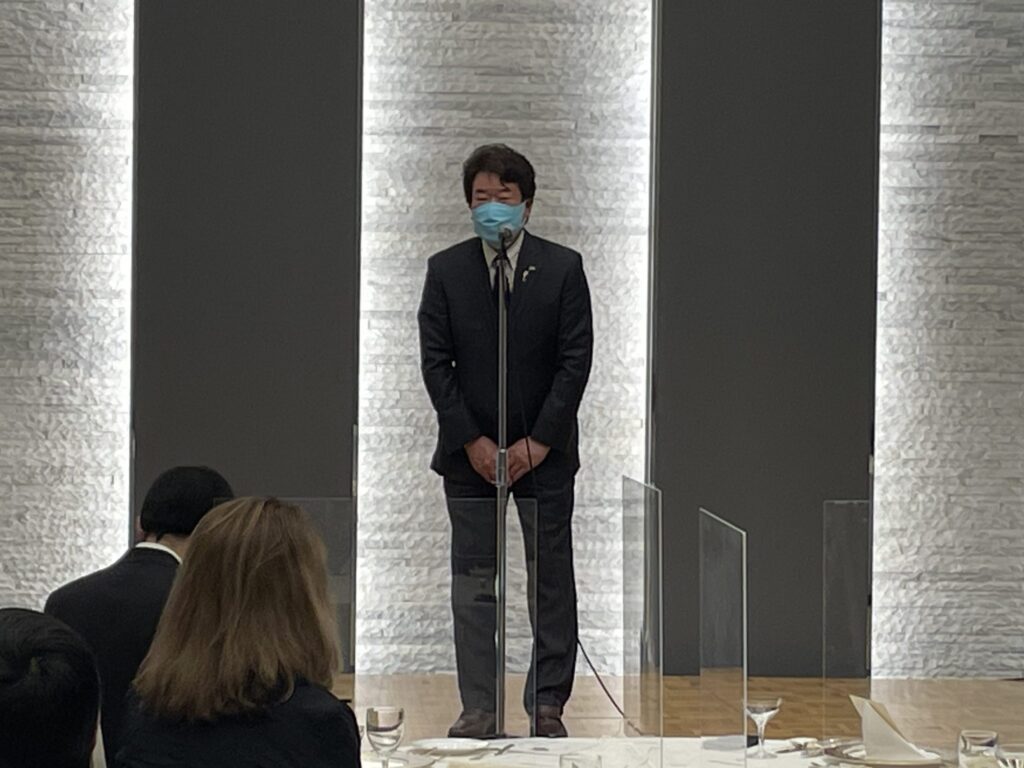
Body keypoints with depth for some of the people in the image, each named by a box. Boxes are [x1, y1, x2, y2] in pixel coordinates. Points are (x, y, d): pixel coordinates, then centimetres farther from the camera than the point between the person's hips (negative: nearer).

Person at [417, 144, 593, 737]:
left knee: (552, 579, 3)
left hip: (543, 450, -1)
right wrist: (473, 441, -8)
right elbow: (435, 361, 0)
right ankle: (478, 710, 5)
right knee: (474, 583, 1)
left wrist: (537, 441, -11)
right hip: (469, 450, 1)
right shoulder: (446, 271, 3)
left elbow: (576, 359, -4)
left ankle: (548, 705, 10)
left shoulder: (563, 268, -1)